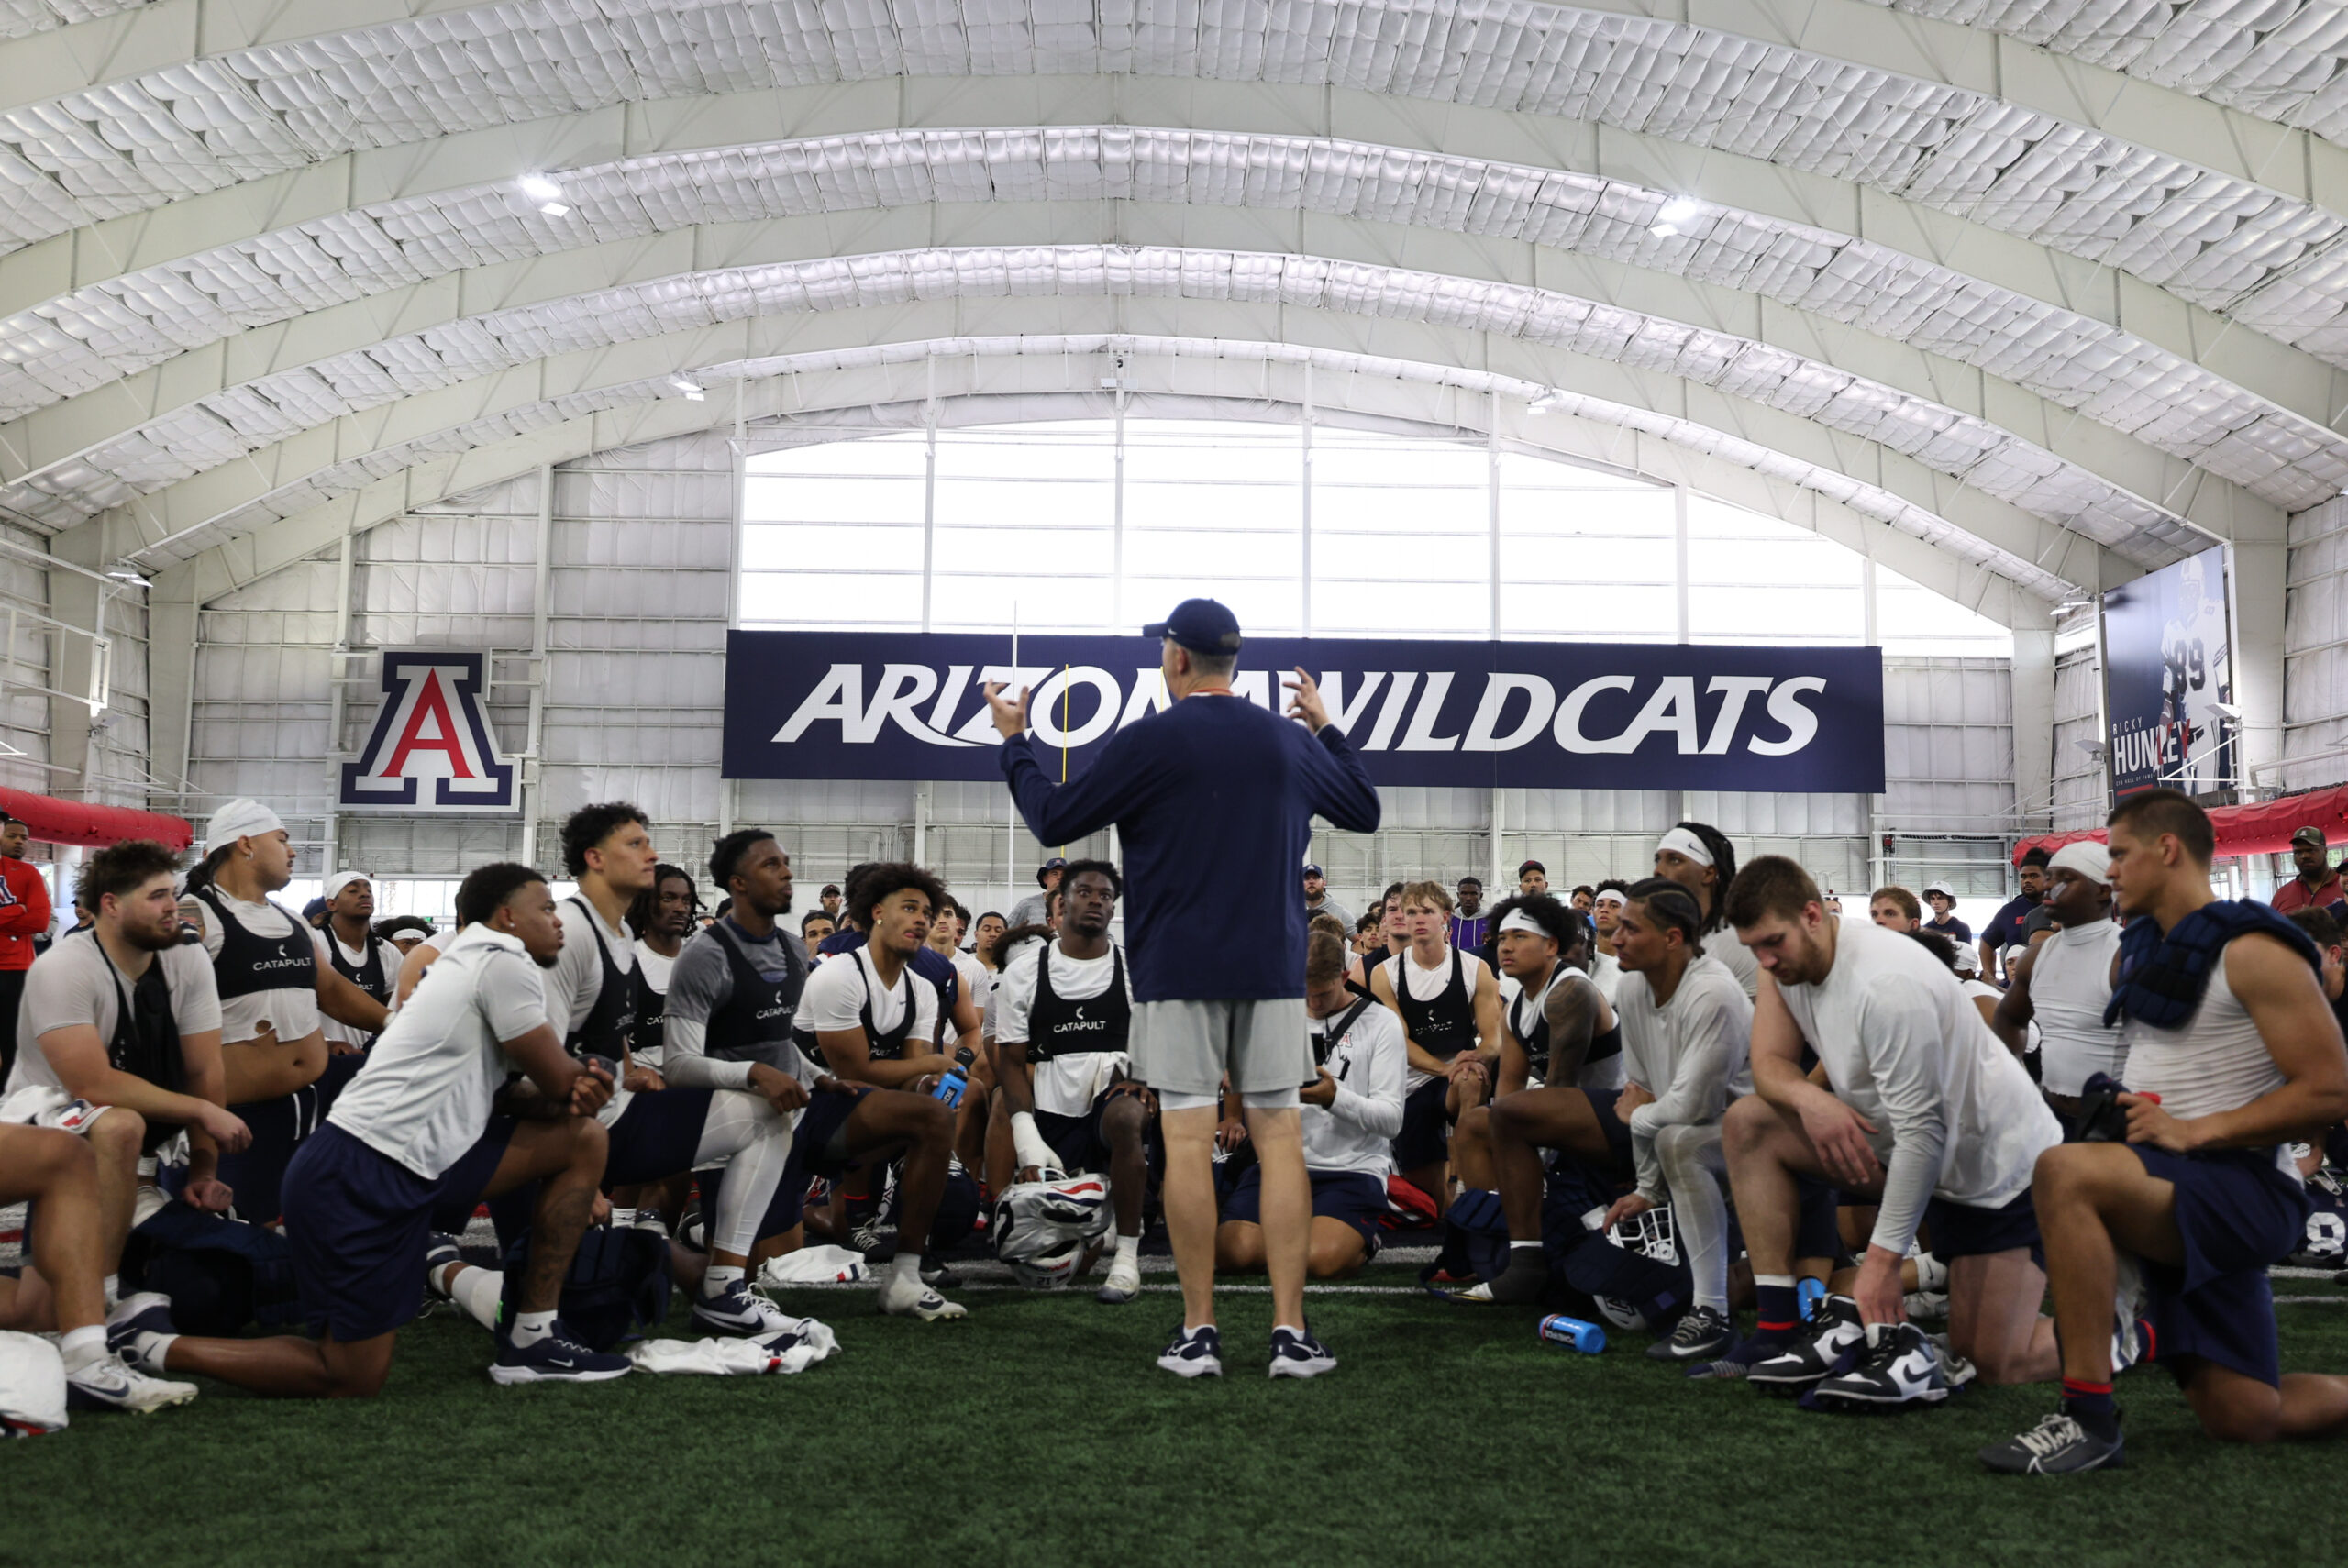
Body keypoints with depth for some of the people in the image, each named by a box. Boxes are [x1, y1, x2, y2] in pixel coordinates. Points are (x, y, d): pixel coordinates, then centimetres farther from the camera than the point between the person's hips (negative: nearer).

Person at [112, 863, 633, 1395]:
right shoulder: (503, 961, -11)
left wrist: (572, 1093, -2)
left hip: (406, 1165, 10)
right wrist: (589, 1076, 16)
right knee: (352, 1382, -3)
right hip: (365, 1176, -10)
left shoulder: (475, 963, 19)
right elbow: (559, 1080, -8)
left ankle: (532, 1340, 8)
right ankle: (155, 1345, 6)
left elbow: (490, 1096, 17)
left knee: (584, 1140, 7)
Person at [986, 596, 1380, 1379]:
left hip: (1178, 969, -3)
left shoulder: (1146, 742, -4)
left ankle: (1199, 1331, 4)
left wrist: (1013, 742, 15)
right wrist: (1328, 729, 35)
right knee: (1279, 1138, 3)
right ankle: (1291, 1331, 2)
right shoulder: (1288, 741, 9)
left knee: (1187, 1142, 0)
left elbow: (1053, 820, 0)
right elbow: (1365, 811, 23)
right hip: (1271, 967, 3)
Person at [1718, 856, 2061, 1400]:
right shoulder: (1786, 961, -6)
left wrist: (1883, 1259, -28)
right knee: (1747, 1123, -6)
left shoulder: (1888, 985, -31)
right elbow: (1769, 1062, -2)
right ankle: (1780, 1328, -8)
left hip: (1999, 1166, -8)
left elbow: (1923, 1133, -29)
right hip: (1907, 1146, 8)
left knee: (1996, 1364, -8)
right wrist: (1808, 1097, -27)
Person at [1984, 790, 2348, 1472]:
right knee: (2243, 1419, 7)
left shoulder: (2253, 951, -11)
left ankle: (2089, 1418, -29)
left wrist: (2193, 1132, -20)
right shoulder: (2139, 951, 14)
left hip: (2245, 1187, -8)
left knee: (2066, 1171, -34)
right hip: (2176, 1195, 8)